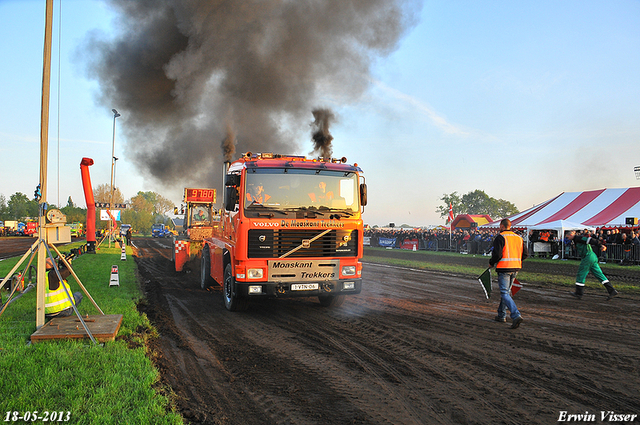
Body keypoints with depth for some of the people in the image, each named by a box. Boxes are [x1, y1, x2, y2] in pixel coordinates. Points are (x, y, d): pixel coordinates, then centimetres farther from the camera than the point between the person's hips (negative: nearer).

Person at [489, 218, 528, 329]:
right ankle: (502, 315, 27)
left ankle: (516, 315, -22)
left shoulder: (500, 238, -9)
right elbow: (526, 254, 11)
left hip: (504, 268, -7)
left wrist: (491, 263, 1)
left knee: (505, 293, -7)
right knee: (507, 291, 20)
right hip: (516, 268, 7)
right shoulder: (519, 238, 12)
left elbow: (497, 254, -16)